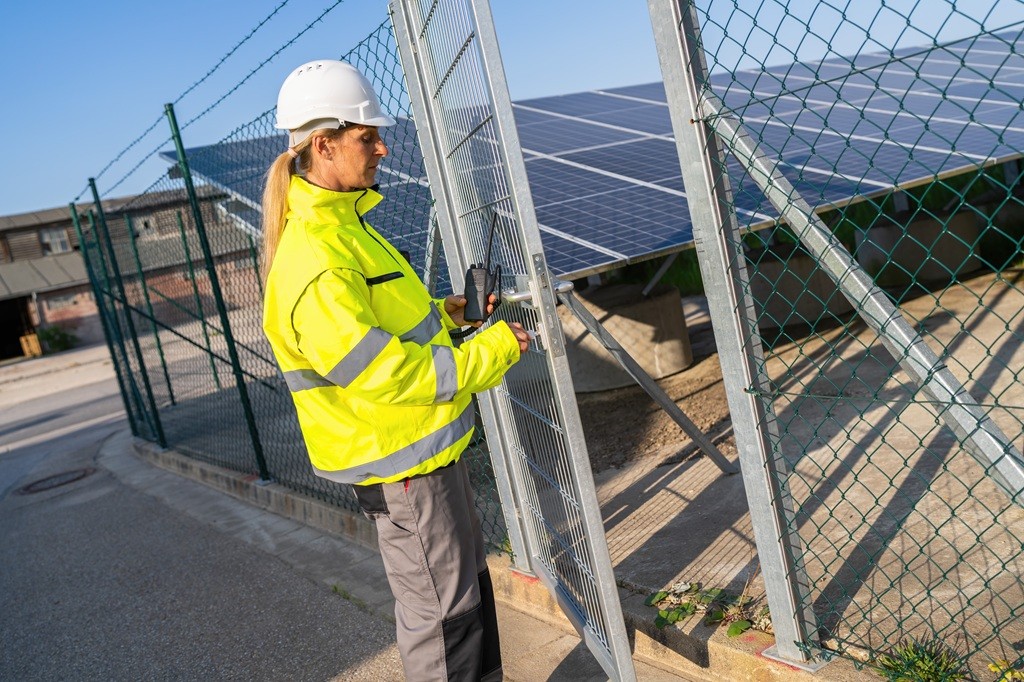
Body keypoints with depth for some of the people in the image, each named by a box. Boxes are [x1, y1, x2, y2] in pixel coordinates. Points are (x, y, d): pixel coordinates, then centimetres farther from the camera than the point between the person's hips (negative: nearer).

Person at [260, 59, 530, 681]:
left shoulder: (340, 224, 8)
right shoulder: (312, 260, -26)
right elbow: (382, 373, -28)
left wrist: (440, 313, 6)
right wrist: (493, 351, -20)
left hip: (429, 445, 10)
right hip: (399, 466, -10)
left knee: (469, 583, 24)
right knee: (441, 613, 6)